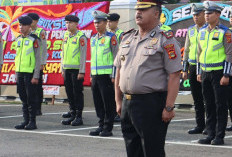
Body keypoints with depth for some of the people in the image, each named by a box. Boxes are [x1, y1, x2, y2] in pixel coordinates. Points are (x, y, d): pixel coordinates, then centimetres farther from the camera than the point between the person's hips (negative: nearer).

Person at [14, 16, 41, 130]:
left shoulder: (34, 40, -8)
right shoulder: (18, 40, 12)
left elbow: (38, 59, -10)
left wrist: (36, 77, -15)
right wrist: (16, 74, 14)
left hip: (30, 73, -6)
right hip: (20, 73, 6)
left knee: (31, 98, -4)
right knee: (23, 98, 8)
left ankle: (32, 122, 2)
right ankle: (26, 121, 14)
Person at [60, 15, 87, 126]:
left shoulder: (81, 37, -8)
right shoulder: (66, 36, 13)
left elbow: (83, 55, -11)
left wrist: (82, 72, -14)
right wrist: (62, 69, 14)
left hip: (77, 69, -7)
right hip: (67, 69, 7)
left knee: (77, 93, -3)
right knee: (69, 93, 8)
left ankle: (79, 117, 2)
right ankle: (72, 115, 15)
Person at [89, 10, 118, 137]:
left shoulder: (111, 37, -5)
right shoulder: (93, 39, 16)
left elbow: (116, 58, -7)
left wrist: (113, 76, -12)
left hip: (106, 75, -6)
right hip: (95, 75, 7)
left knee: (108, 102, -3)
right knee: (98, 102, 8)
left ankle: (108, 128, 1)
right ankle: (101, 125, 16)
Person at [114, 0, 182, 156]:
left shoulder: (166, 40, -7)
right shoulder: (127, 38, 14)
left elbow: (174, 76, -12)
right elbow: (119, 71, 19)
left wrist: (169, 107, -17)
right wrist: (119, 101, 14)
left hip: (152, 104, -7)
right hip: (127, 104, 7)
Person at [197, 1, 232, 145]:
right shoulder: (202, 32, 12)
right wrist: (199, 72, 15)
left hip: (219, 73, -6)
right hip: (205, 73, 6)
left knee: (220, 105, -2)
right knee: (209, 105, 9)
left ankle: (219, 137, 2)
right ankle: (211, 135, 15)